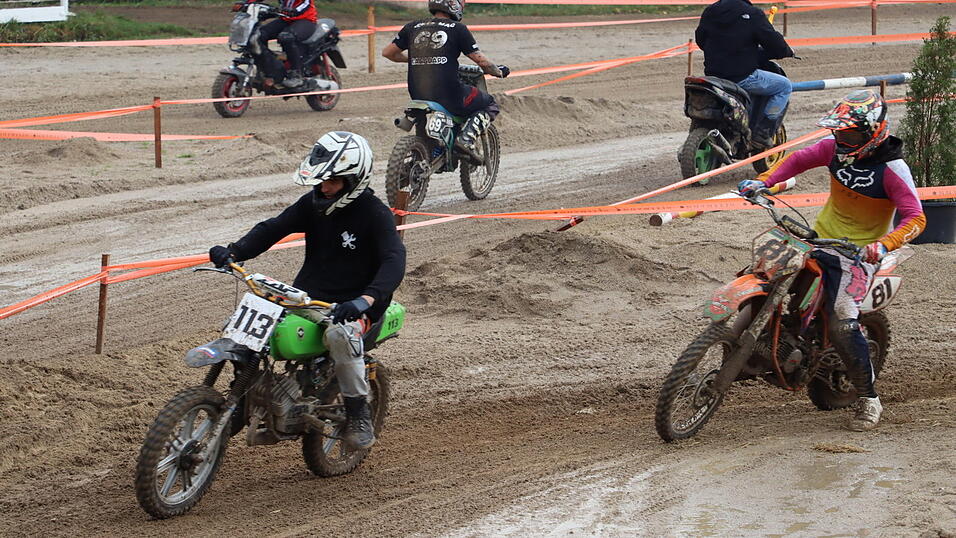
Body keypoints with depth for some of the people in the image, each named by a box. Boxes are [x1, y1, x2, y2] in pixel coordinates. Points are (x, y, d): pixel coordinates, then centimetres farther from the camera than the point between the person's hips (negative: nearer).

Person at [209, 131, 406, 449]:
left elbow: (394, 262, -25)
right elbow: (273, 229, 2)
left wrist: (366, 299, -43)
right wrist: (234, 252, -18)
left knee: (339, 333, -39)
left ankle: (359, 413, -21)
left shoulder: (374, 214, -12)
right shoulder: (312, 204, 7)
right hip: (305, 297, 6)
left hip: (350, 306, -6)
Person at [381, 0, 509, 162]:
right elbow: (481, 60, -1)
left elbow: (387, 52, 16)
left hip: (417, 93, 6)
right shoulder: (457, 29, -2)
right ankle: (466, 139, -6)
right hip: (448, 92, -6)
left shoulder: (413, 27, 10)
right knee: (490, 105, 15)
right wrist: (499, 71, 18)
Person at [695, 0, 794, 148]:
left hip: (712, 73, 7)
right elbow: (774, 43, -10)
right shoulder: (752, 14, -14)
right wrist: (787, 51, 12)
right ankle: (762, 132, 1)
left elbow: (700, 40, 16)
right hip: (743, 77, -7)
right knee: (785, 86, 10)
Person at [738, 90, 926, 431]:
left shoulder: (891, 169, -19)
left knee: (842, 325, -21)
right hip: (820, 237, 7)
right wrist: (763, 181, -2)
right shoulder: (836, 148, -2)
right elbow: (799, 159, 14)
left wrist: (884, 244, -41)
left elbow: (915, 218, -23)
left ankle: (869, 400, -7)